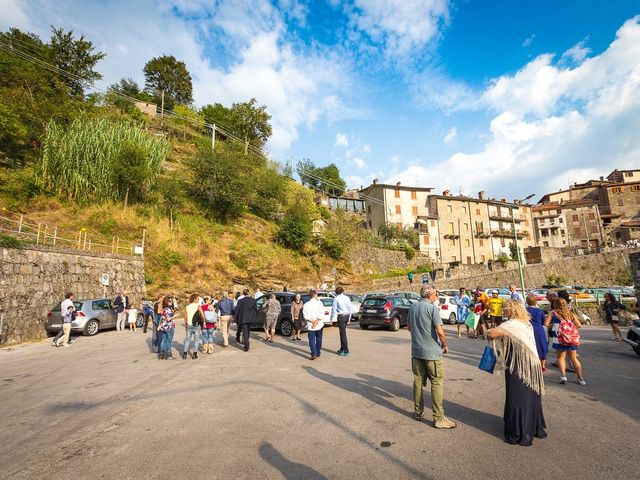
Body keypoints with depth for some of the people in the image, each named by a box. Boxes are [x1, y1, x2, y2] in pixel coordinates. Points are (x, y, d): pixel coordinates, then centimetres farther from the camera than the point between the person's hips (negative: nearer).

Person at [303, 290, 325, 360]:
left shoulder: (306, 304, -2)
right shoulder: (319, 303, -5)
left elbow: (305, 316, -8)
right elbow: (322, 314, -13)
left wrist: (312, 321, -10)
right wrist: (317, 322, -13)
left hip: (310, 326, -1)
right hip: (319, 325, 1)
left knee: (312, 340, 1)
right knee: (319, 339, 15)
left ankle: (314, 354, -13)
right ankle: (318, 353, 24)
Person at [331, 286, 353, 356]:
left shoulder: (336, 299, -6)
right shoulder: (347, 298, 9)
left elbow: (334, 309, -5)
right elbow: (351, 308, 11)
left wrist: (332, 319, 3)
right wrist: (349, 318, 19)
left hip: (341, 316, -6)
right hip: (347, 316, 6)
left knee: (343, 333, -3)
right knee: (342, 332, 17)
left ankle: (346, 351, 0)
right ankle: (342, 348, 25)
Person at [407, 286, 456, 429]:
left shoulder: (412, 307, 7)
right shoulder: (432, 308, -14)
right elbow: (439, 331, -18)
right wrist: (445, 345, -2)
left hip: (416, 350, 6)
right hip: (432, 352, -6)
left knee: (418, 381, 14)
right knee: (437, 383, 3)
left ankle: (418, 412, 24)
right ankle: (439, 418, 7)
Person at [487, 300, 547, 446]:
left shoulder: (511, 324, -19)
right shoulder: (527, 324, 8)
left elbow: (492, 334, -32)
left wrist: (489, 332, -12)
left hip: (517, 368, -8)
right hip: (532, 365, 8)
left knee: (517, 400, 4)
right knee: (531, 397, 20)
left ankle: (519, 435, 13)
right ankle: (536, 428, 34)